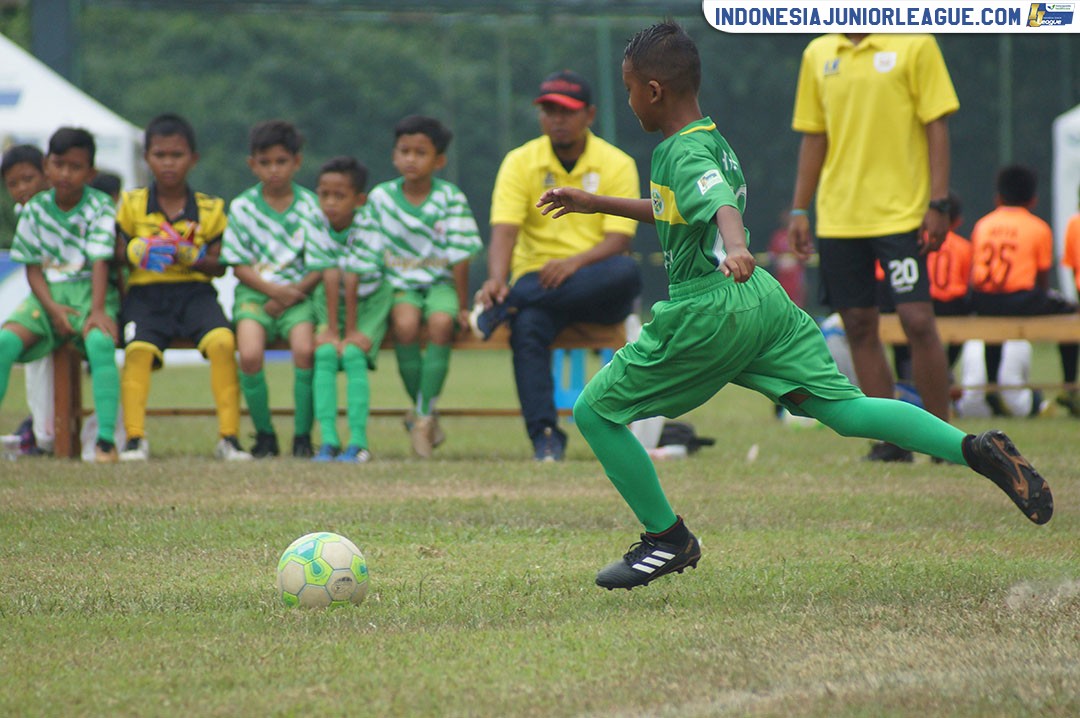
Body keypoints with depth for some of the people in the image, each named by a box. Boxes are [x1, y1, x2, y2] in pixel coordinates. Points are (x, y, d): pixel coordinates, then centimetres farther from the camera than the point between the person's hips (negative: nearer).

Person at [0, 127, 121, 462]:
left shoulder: (100, 207, -3)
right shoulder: (35, 209, 6)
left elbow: (100, 262, -12)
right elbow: (33, 267, 5)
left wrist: (97, 311, -25)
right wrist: (52, 308, -11)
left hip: (88, 291, -3)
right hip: (47, 294, 3)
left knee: (100, 343, -34)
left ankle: (106, 438, -34)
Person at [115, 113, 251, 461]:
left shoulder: (210, 208, 10)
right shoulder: (131, 204, 11)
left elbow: (219, 265, 6)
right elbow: (117, 256, 9)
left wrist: (191, 257, -13)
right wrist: (137, 254, -13)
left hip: (194, 290, 0)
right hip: (145, 292, 0)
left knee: (222, 340, -28)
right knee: (138, 348, -31)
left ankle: (229, 436, -24)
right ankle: (134, 437, -26)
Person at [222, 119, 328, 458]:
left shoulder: (310, 205, 2)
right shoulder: (242, 207, 3)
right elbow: (239, 265, 2)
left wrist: (293, 294, -12)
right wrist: (274, 290, -13)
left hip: (299, 291, 0)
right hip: (255, 291, 0)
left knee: (305, 350, -29)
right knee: (250, 354, -27)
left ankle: (302, 435, -14)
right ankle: (264, 434, -8)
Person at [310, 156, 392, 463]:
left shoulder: (367, 229, -25)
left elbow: (352, 281, -26)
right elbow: (330, 279, -21)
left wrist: (352, 332, -23)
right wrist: (331, 331, -23)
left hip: (369, 301, -3)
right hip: (330, 301, 3)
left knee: (353, 354, -23)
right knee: (325, 353, -19)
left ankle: (358, 440, -23)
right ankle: (328, 440, -22)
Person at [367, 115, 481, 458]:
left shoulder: (450, 199, -6)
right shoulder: (381, 197, -2)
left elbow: (459, 258, -6)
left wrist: (463, 307, -7)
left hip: (441, 283, -1)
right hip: (400, 284, 1)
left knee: (441, 323, -33)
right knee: (405, 324, -31)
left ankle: (423, 414, -23)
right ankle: (425, 413, -13)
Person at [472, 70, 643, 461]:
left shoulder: (617, 165, 0)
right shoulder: (520, 162, 3)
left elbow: (619, 239, -10)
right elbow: (504, 230, -9)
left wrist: (575, 263, -29)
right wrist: (496, 280, -30)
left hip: (596, 289, 0)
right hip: (537, 279, 0)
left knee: (626, 272, -36)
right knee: (527, 327, -34)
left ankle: (503, 307, -36)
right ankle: (545, 436, -34)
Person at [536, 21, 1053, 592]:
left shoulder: (682, 152, -10)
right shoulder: (713, 142, 18)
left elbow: (722, 204, -31)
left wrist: (734, 248, -52)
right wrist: (596, 203, 42)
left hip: (708, 311, -9)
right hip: (761, 299, 9)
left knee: (595, 411, 2)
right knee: (846, 409, 0)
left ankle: (667, 539, 7)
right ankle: (974, 449, -17)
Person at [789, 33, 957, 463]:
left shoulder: (914, 45, -2)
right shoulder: (818, 55, 11)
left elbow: (936, 126, -3)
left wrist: (938, 204, -10)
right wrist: (799, 209, 11)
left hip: (901, 213, -4)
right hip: (838, 215, 4)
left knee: (917, 320, -10)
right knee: (859, 326, 3)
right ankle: (890, 442, 9)